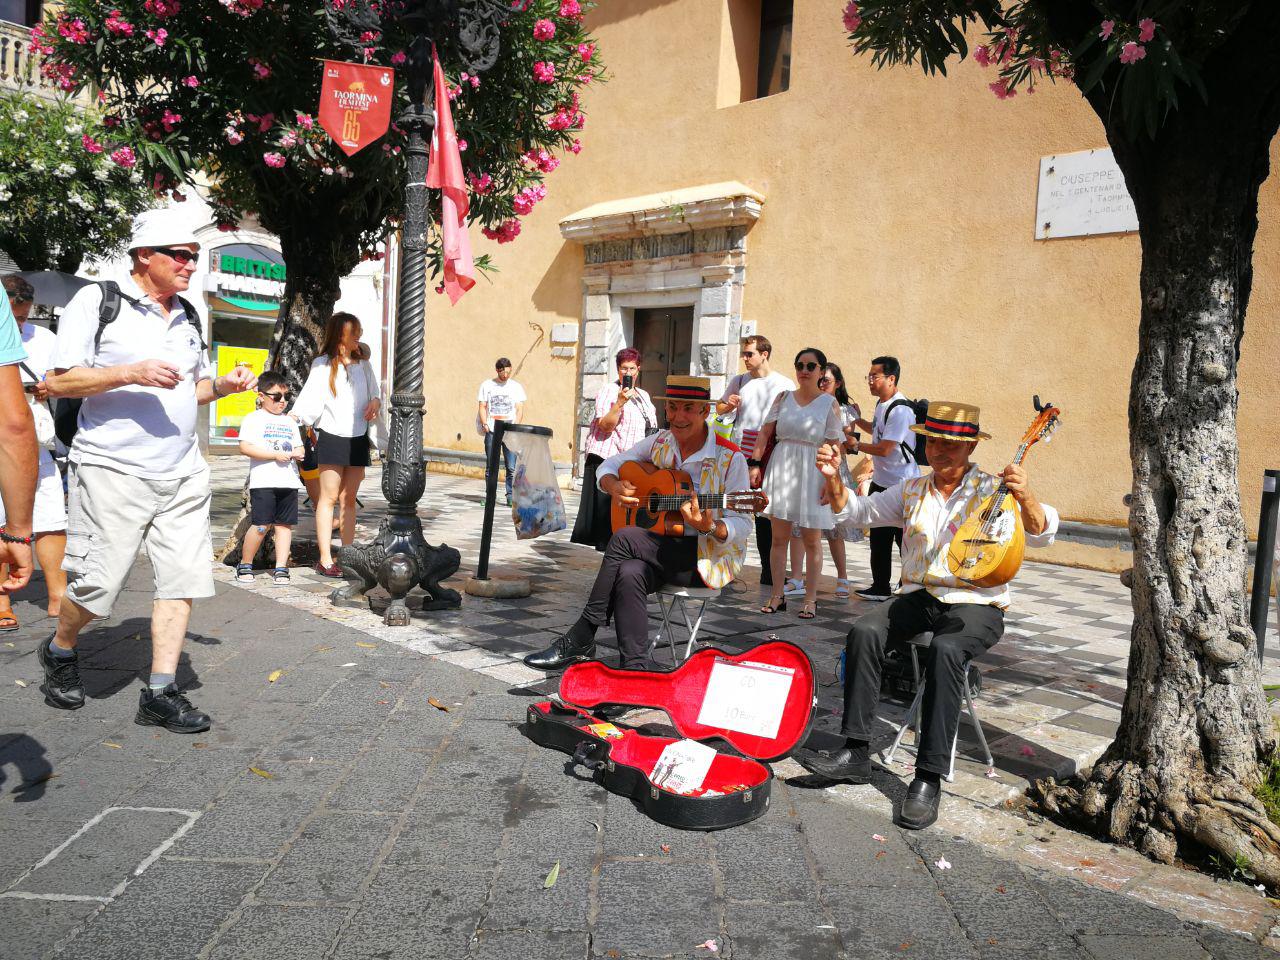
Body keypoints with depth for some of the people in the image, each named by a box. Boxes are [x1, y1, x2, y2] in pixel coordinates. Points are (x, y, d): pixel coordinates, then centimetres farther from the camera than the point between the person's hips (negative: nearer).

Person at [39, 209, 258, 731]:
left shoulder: (187, 318, 16)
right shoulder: (95, 301, -2)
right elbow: (58, 381, -7)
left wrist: (223, 385, 5)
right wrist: (130, 373, -19)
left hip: (183, 473, 6)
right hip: (112, 471, -5)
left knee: (183, 579, -1)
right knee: (96, 585, -1)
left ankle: (160, 693, 7)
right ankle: (60, 650, 31)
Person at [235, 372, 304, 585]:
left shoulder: (289, 421, 20)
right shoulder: (254, 419, 1)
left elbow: (298, 446, 26)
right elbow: (245, 447, -10)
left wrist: (298, 453, 1)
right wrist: (275, 455, -16)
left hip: (289, 480, 6)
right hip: (263, 481, -5)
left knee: (284, 524, 4)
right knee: (261, 525, -8)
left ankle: (281, 568, 8)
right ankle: (245, 564, 10)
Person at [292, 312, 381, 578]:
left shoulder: (363, 364, 14)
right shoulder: (323, 365, -1)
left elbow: (375, 392, 20)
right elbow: (311, 397, -10)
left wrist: (376, 402, -2)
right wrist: (293, 416, -25)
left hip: (358, 438, 5)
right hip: (332, 436, -5)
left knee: (350, 498, 9)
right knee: (329, 497, -4)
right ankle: (325, 560, -3)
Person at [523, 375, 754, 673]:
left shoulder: (730, 458, -9)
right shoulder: (660, 442, 7)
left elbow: (742, 526, -10)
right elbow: (609, 466, 16)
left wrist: (709, 527, -32)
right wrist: (614, 487, -7)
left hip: (708, 557, -5)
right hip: (662, 548, 5)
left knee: (624, 538, -27)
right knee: (629, 574, -32)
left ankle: (580, 639, -19)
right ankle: (637, 667, -24)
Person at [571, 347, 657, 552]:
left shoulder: (644, 396, 20)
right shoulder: (608, 391, -1)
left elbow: (651, 429, 28)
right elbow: (605, 426, -13)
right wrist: (620, 402, -22)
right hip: (606, 459, -6)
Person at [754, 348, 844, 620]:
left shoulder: (830, 403, 1)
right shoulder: (783, 398, 8)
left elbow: (834, 446, -3)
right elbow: (765, 433, 6)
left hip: (812, 473, -2)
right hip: (781, 469, 2)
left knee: (811, 539, 4)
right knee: (779, 536, 5)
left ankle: (810, 598, 14)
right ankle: (777, 596, 14)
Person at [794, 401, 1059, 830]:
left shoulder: (993, 490, -3)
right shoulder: (912, 490, 13)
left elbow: (1041, 534, -15)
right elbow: (859, 512, 14)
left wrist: (1025, 497, -37)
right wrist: (834, 478, -4)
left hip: (975, 604, -4)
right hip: (918, 596, 5)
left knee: (945, 650, -36)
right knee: (865, 631, -23)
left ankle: (929, 778, -29)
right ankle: (855, 754, -19)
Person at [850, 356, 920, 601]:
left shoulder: (900, 410, -21)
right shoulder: (881, 403, 10)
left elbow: (884, 449, -24)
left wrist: (855, 446, -14)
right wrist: (858, 421, 17)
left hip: (901, 484, -10)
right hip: (880, 481, 10)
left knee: (904, 539, -1)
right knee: (879, 537, 15)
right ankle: (881, 587, 26)